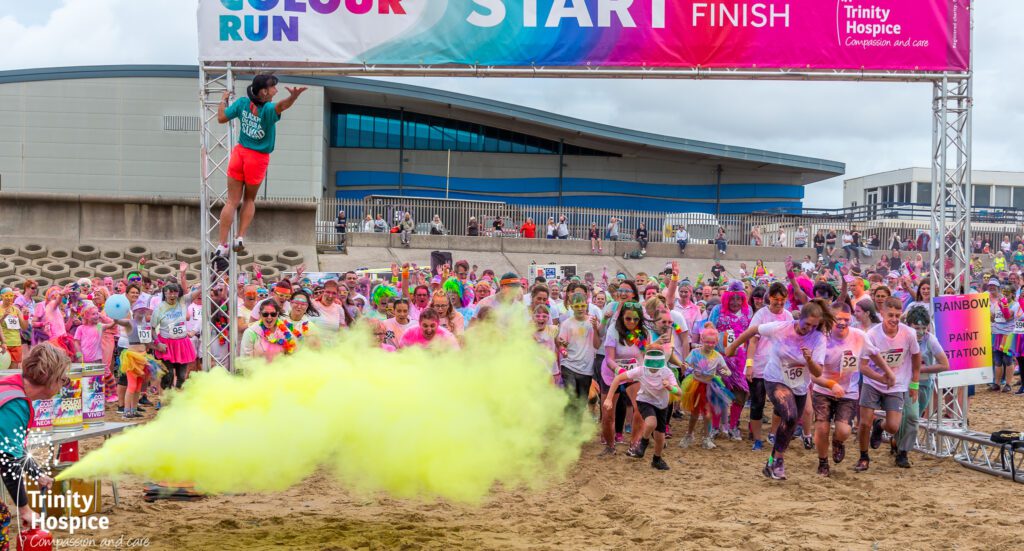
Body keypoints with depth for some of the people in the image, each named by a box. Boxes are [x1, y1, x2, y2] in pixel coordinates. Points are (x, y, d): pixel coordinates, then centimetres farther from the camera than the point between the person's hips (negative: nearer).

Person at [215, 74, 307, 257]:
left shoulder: (242, 103, -6)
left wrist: (224, 100, 21)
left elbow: (221, 118, 4)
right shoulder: (268, 109, -20)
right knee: (249, 200, 20)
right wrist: (293, 96, -64)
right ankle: (240, 237, 9)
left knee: (232, 202, 7)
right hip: (258, 159, -3)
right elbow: (281, 106, -44)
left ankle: (222, 245, 4)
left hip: (239, 153, 3)